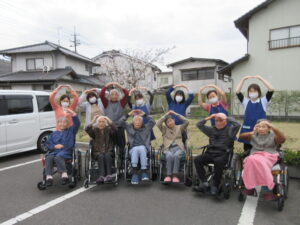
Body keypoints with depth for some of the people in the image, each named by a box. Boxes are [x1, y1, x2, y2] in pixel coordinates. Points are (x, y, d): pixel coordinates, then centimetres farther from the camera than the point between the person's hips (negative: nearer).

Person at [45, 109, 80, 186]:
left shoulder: (71, 131, 19)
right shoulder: (54, 133, 26)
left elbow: (77, 123, 4)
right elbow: (48, 144, 19)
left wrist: (73, 114, -4)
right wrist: (55, 146, -2)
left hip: (66, 152, -3)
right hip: (54, 151, 3)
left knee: (58, 157, -37)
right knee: (48, 158, -31)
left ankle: (64, 175, -42)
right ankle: (49, 176, -40)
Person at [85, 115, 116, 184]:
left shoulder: (109, 129, 14)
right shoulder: (94, 130, 15)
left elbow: (114, 130, -9)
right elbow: (87, 130, -6)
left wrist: (109, 121, -10)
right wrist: (93, 121, -9)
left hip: (108, 151, 0)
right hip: (97, 152, 0)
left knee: (107, 156, -33)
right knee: (101, 156, -32)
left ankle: (109, 175, -46)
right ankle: (102, 175, -47)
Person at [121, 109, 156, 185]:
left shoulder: (146, 128, 20)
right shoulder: (129, 128, 21)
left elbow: (153, 122, 6)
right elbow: (121, 122, 8)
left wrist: (145, 114, 9)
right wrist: (128, 114, 6)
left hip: (144, 148, 0)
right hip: (133, 149, 0)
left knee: (141, 149, -35)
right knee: (136, 149, -35)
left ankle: (144, 172, -40)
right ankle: (134, 173, -43)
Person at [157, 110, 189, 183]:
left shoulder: (179, 127, 20)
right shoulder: (164, 129, 19)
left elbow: (186, 122, 5)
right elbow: (158, 124, 1)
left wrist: (176, 114, 8)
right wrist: (166, 115, 6)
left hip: (179, 147, 0)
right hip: (168, 148, 0)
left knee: (176, 155, -35)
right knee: (169, 156, -35)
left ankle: (175, 175, -32)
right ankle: (169, 175, -28)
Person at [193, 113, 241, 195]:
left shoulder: (229, 130, 10)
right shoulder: (212, 130, 23)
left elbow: (237, 124, -9)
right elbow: (199, 125, 22)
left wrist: (227, 118, 2)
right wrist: (209, 117, 17)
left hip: (222, 154, -4)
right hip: (210, 153, 5)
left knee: (218, 162, -37)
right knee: (197, 159, -21)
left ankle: (215, 185, -20)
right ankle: (204, 183, -19)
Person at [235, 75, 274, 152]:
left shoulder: (263, 101, 4)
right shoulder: (246, 101, 6)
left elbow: (271, 90, -9)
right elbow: (237, 92, -4)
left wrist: (261, 78, -9)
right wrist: (243, 79, -7)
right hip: (247, 130, 1)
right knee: (247, 151, 10)